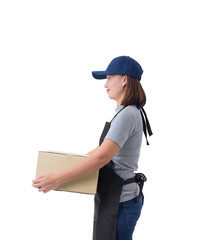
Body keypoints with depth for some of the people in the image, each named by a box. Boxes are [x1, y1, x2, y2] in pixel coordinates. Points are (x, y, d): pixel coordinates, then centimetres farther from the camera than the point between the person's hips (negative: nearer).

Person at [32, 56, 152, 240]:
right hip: (115, 198, 9)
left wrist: (58, 178, -25)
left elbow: (102, 157, -27)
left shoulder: (127, 115, -20)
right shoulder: (131, 112, 11)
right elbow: (104, 147, 20)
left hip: (120, 203, -9)